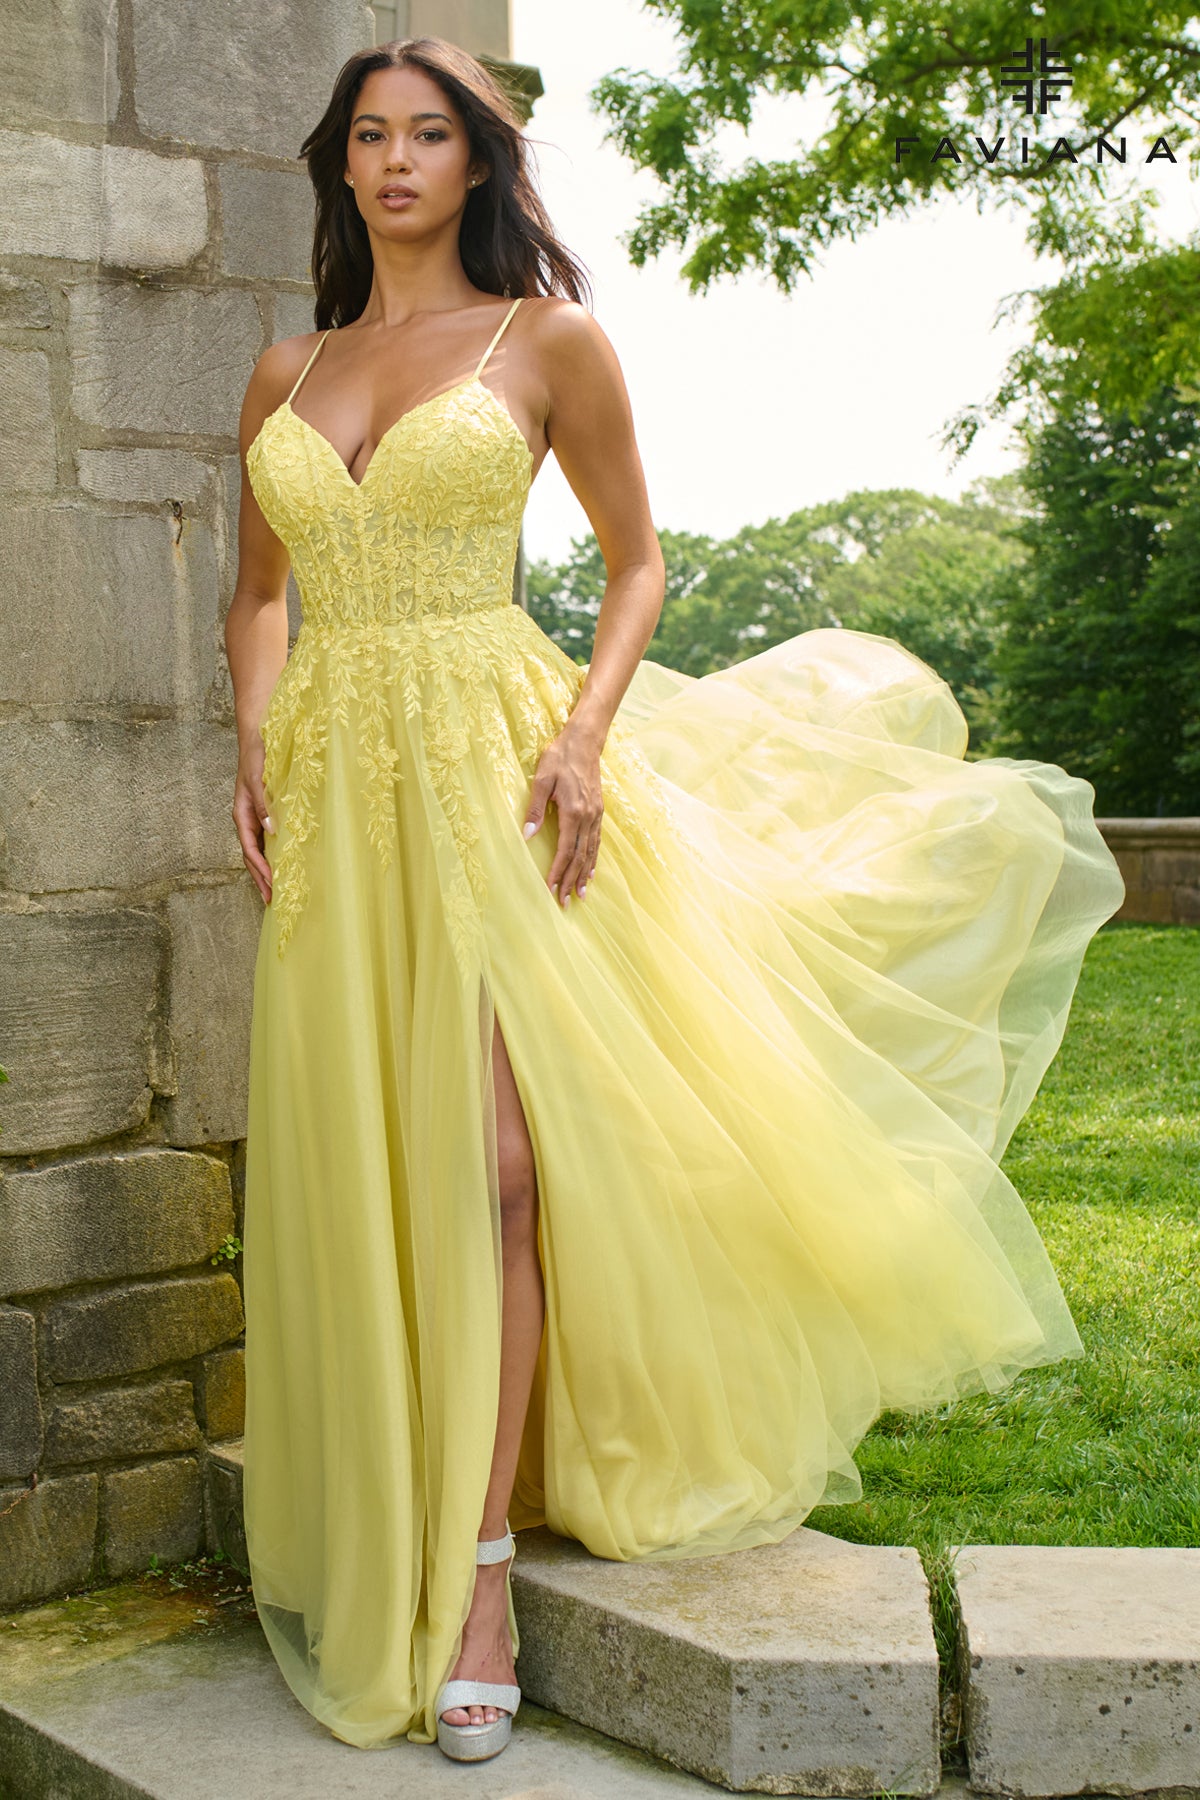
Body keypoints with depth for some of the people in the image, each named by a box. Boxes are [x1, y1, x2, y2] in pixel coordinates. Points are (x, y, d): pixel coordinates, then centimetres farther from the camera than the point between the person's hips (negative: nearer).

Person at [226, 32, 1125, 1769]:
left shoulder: (549, 340, 4)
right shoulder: (287, 375, 15)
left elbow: (638, 559, 7)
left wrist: (586, 731, -9)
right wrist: (255, 753, 2)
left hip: (488, 763, -3)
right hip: (337, 790, 4)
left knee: (489, 1162, -10)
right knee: (356, 1176, 5)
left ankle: (477, 1569, -2)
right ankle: (369, 1560, 19)